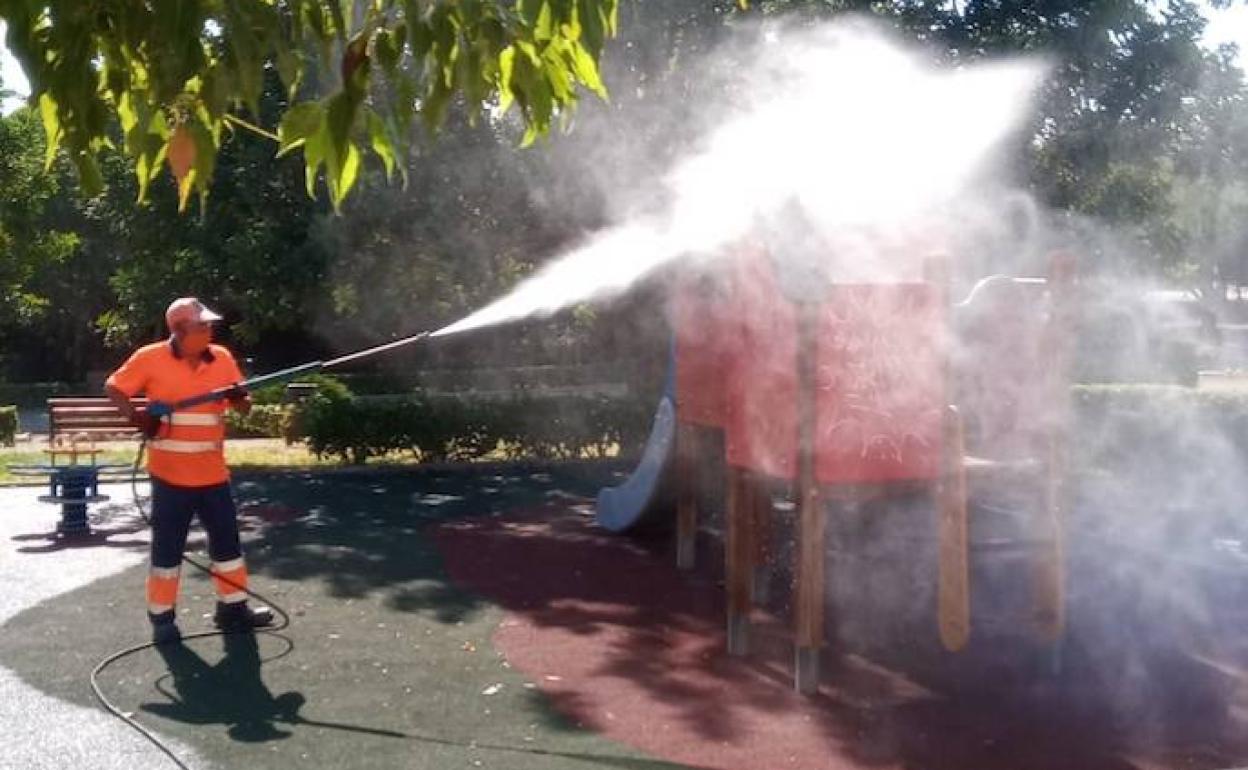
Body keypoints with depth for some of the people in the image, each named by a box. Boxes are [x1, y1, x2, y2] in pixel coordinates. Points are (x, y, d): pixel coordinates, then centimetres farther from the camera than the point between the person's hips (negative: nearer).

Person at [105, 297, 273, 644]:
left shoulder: (222, 357, 2)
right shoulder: (150, 358, -8)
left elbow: (243, 407, 7)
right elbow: (113, 388, 1)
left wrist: (239, 398, -17)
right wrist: (137, 417, -15)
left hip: (213, 472, 4)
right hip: (170, 474, -4)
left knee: (226, 539, 11)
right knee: (167, 545, 5)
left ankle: (232, 608, 24)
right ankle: (162, 617, 16)